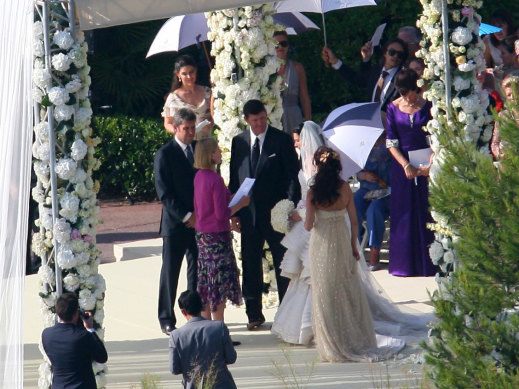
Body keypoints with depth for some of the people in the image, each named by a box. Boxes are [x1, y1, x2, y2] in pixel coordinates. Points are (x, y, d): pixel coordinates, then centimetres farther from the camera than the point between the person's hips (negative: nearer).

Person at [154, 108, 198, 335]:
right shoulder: (165, 154, -6)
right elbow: (164, 193, -10)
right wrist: (185, 216, -15)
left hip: (199, 221, 4)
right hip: (175, 223, -4)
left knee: (197, 271, 5)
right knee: (170, 273, 2)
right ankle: (167, 319, 9)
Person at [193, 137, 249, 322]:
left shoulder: (199, 176, 4)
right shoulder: (215, 180, -21)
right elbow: (221, 214, -21)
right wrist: (240, 203, -8)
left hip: (202, 232, 8)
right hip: (217, 235, -8)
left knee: (206, 280, 14)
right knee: (220, 280, 0)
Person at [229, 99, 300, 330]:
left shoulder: (282, 140, -3)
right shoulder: (238, 142, 8)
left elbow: (293, 177, -4)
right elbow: (234, 180, 11)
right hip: (248, 214, 3)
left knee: (283, 265, 5)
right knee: (250, 266, 7)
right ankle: (254, 314, 16)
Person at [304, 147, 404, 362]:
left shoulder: (313, 192, -13)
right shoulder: (345, 188, -5)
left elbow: (309, 225, -11)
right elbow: (354, 221, 0)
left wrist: (305, 221, 11)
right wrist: (353, 246, 11)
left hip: (321, 243, -3)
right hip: (342, 241, 3)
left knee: (326, 295, 6)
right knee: (349, 292, 14)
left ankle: (333, 346, 10)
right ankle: (357, 341, 21)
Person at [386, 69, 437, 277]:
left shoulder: (427, 106, -2)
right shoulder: (393, 108, 1)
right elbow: (391, 142, 0)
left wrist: (430, 164, -17)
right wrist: (406, 165, -12)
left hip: (424, 164, -1)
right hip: (402, 164, 1)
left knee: (425, 212, 1)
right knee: (403, 213, 4)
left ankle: (426, 264, 6)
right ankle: (404, 264, 10)